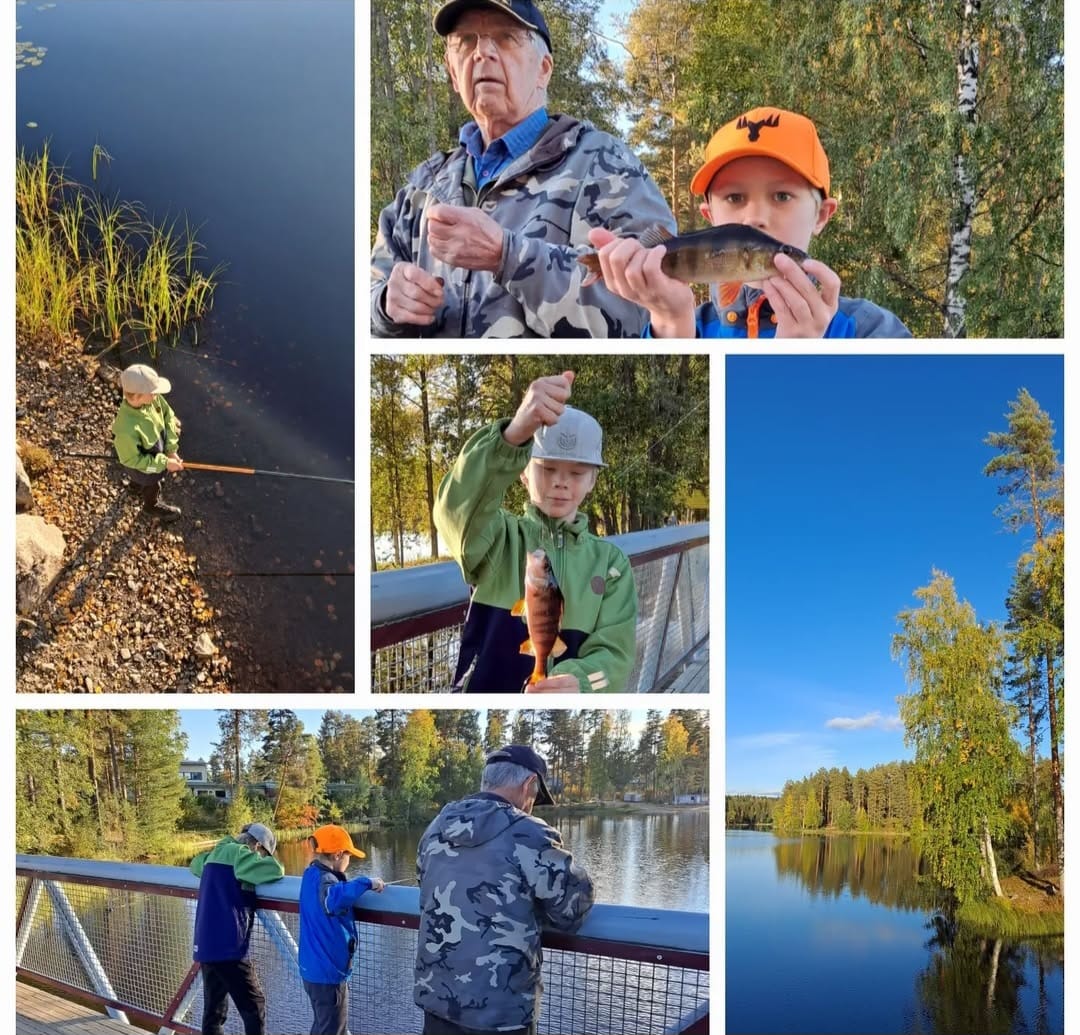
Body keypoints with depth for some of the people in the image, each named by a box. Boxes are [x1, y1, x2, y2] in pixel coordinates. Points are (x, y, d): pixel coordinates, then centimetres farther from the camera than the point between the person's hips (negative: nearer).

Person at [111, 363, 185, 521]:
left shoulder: (152, 398, -30)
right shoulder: (127, 429, -46)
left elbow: (168, 418, -12)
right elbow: (132, 459, -30)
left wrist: (171, 450, -14)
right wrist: (164, 463, -27)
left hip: (158, 452, 5)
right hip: (144, 465, -5)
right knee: (152, 487, 27)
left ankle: (137, 483, 71)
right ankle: (153, 505, 61)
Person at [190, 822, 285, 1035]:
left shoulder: (216, 854, 17)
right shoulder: (237, 852, -8)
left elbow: (196, 864, 40)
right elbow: (275, 870, -18)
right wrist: (262, 861, 4)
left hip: (205, 946, 9)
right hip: (227, 946, -9)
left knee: (214, 1010, 13)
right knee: (254, 1007, 0)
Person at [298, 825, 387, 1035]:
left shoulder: (312, 874, 6)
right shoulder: (323, 880, -24)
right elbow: (334, 899, -47)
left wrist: (361, 885, 8)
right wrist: (366, 883, -40)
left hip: (315, 968, 10)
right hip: (328, 971, -10)